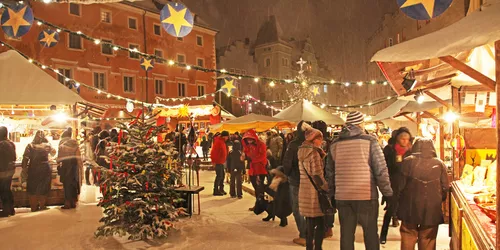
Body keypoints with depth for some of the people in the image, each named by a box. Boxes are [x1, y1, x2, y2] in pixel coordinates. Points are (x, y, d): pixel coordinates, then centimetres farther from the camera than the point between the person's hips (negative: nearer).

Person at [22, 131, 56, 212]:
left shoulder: (30, 146, -4)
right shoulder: (47, 145, -1)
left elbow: (25, 159, -8)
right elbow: (53, 152, 19)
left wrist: (24, 169, -2)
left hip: (33, 169, 0)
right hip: (45, 169, 0)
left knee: (32, 190, 12)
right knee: (43, 190, 12)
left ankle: (33, 208, 17)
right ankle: (42, 207, 18)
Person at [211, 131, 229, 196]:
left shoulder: (222, 141, 14)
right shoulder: (218, 141, -16)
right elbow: (214, 152, -22)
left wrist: (223, 160, 16)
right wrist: (214, 161, -22)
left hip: (221, 161, 10)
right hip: (218, 162, -10)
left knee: (222, 175, 15)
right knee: (219, 176, -7)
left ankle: (221, 189, 25)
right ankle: (216, 191, 0)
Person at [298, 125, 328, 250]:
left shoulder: (302, 151, 10)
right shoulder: (314, 152, -15)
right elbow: (317, 176, -19)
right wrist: (327, 188, -13)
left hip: (305, 191, 8)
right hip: (315, 192, -8)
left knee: (309, 223, 16)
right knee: (320, 223, 3)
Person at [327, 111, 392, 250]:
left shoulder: (335, 144, 5)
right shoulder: (370, 141, -6)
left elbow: (330, 172, 9)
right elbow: (381, 170, -8)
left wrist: (331, 193, 18)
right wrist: (388, 193, 1)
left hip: (342, 196, 3)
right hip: (366, 196, -3)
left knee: (346, 234, 11)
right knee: (371, 234, 10)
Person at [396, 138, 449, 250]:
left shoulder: (408, 161, -5)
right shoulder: (439, 163, 1)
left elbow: (401, 184, -5)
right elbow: (445, 187, 4)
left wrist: (397, 199, 10)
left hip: (410, 207, -1)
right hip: (432, 209, 1)